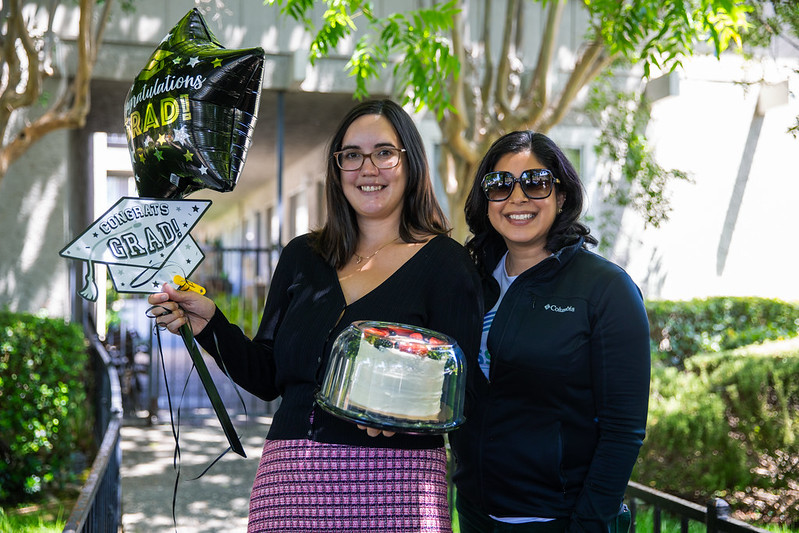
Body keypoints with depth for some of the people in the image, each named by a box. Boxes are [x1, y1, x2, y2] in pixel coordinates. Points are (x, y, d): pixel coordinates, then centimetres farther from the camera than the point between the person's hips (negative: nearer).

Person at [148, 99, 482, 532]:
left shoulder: (444, 261, -1)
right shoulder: (302, 257, 11)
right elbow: (266, 378, 11)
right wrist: (209, 325, -2)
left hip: (393, 490, -3)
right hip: (292, 481, 4)